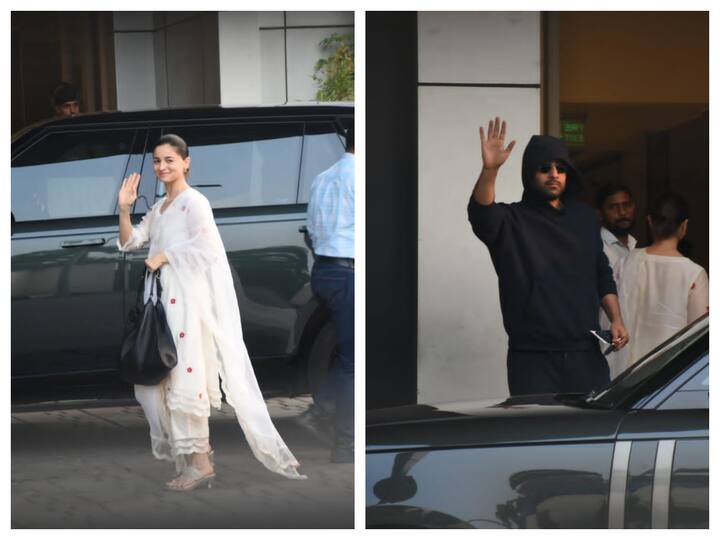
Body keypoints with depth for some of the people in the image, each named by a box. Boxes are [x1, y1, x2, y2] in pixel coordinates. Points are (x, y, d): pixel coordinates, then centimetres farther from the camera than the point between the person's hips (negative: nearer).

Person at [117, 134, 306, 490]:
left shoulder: (193, 202, -8)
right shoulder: (158, 208, 18)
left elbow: (205, 244, -21)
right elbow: (129, 243, 14)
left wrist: (163, 256, -15)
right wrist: (124, 209, 1)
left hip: (186, 299, -9)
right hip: (162, 300, 9)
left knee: (185, 375, -10)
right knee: (161, 375, 7)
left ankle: (200, 462, -8)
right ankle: (179, 451, 14)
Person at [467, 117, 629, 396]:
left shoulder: (584, 217, 16)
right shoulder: (512, 220, 0)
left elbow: (602, 274, 22)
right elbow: (481, 215, -22)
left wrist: (616, 319, 9)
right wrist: (489, 170, -39)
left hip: (586, 354, 4)